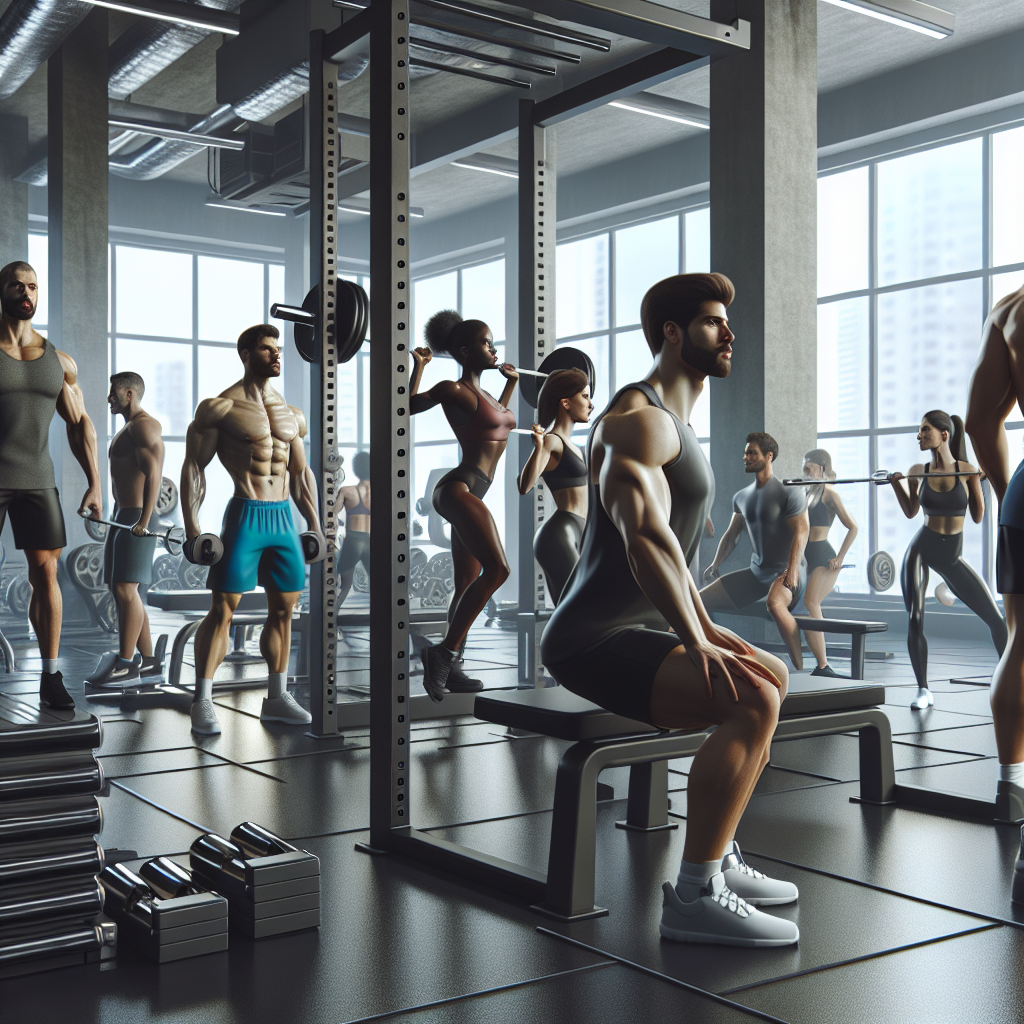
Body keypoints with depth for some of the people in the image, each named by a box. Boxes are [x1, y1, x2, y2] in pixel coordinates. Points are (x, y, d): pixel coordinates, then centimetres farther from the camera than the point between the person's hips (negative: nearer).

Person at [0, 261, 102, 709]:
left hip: (37, 478, 3)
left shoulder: (60, 362, 9)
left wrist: (94, 484, 6)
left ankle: (51, 677, 6)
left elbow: (80, 424, 12)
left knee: (46, 572, 0)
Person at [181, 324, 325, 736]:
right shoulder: (220, 408, -4)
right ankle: (202, 702, 0)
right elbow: (193, 467, -5)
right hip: (244, 516, -6)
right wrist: (192, 527, -12)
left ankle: (276, 698, 18)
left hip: (284, 517, 6)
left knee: (284, 609, 8)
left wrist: (315, 525, 15)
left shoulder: (292, 415, 14)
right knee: (222, 608, -6)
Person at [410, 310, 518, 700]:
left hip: (471, 494, 10)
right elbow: (407, 405, -8)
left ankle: (449, 668, 14)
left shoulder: (481, 393, 19)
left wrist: (511, 382, 37)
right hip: (458, 489, -10)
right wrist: (417, 366, -11)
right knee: (496, 569, -22)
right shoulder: (454, 389, -6)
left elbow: (499, 418, 39)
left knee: (469, 587, 9)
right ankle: (444, 652, -18)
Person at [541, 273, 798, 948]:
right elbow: (645, 538, -27)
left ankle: (718, 859, 22)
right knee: (752, 700, -27)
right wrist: (696, 643, -28)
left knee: (772, 677, 22)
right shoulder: (640, 419, -14)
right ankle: (695, 897, -19)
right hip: (593, 642, -11)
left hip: (634, 631, 11)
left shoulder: (675, 423, 20)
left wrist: (706, 628, 20)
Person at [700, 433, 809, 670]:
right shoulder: (741, 497, 10)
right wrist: (716, 564, 5)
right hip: (756, 572, 8)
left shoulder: (788, 492, -11)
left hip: (784, 572, -8)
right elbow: (732, 534, 18)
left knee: (775, 603, -41)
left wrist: (791, 572, -30)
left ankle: (800, 668, -31)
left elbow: (801, 532, -18)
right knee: (699, 601, 3)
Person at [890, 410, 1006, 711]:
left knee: (996, 618, 0)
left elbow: (977, 516, -3)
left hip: (953, 557, 0)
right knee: (914, 620, -9)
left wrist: (980, 482, -12)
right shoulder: (918, 471, -2)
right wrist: (896, 484, -1)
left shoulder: (967, 470, -7)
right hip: (921, 551, 1)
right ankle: (923, 690, 4)